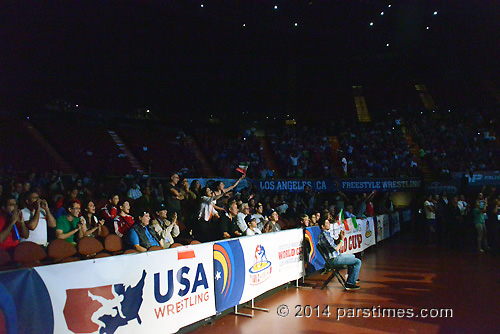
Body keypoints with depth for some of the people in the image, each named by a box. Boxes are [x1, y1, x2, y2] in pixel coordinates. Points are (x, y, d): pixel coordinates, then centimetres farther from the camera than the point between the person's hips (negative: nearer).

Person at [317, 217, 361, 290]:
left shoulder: (326, 233, 9)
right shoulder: (324, 235, -24)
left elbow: (335, 243, 16)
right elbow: (336, 248, -25)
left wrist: (339, 237, -1)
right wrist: (342, 239, -13)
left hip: (336, 256, 11)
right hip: (334, 259, -11)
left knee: (352, 256, 32)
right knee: (358, 262, -12)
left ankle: (350, 278, 38)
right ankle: (350, 283, -8)